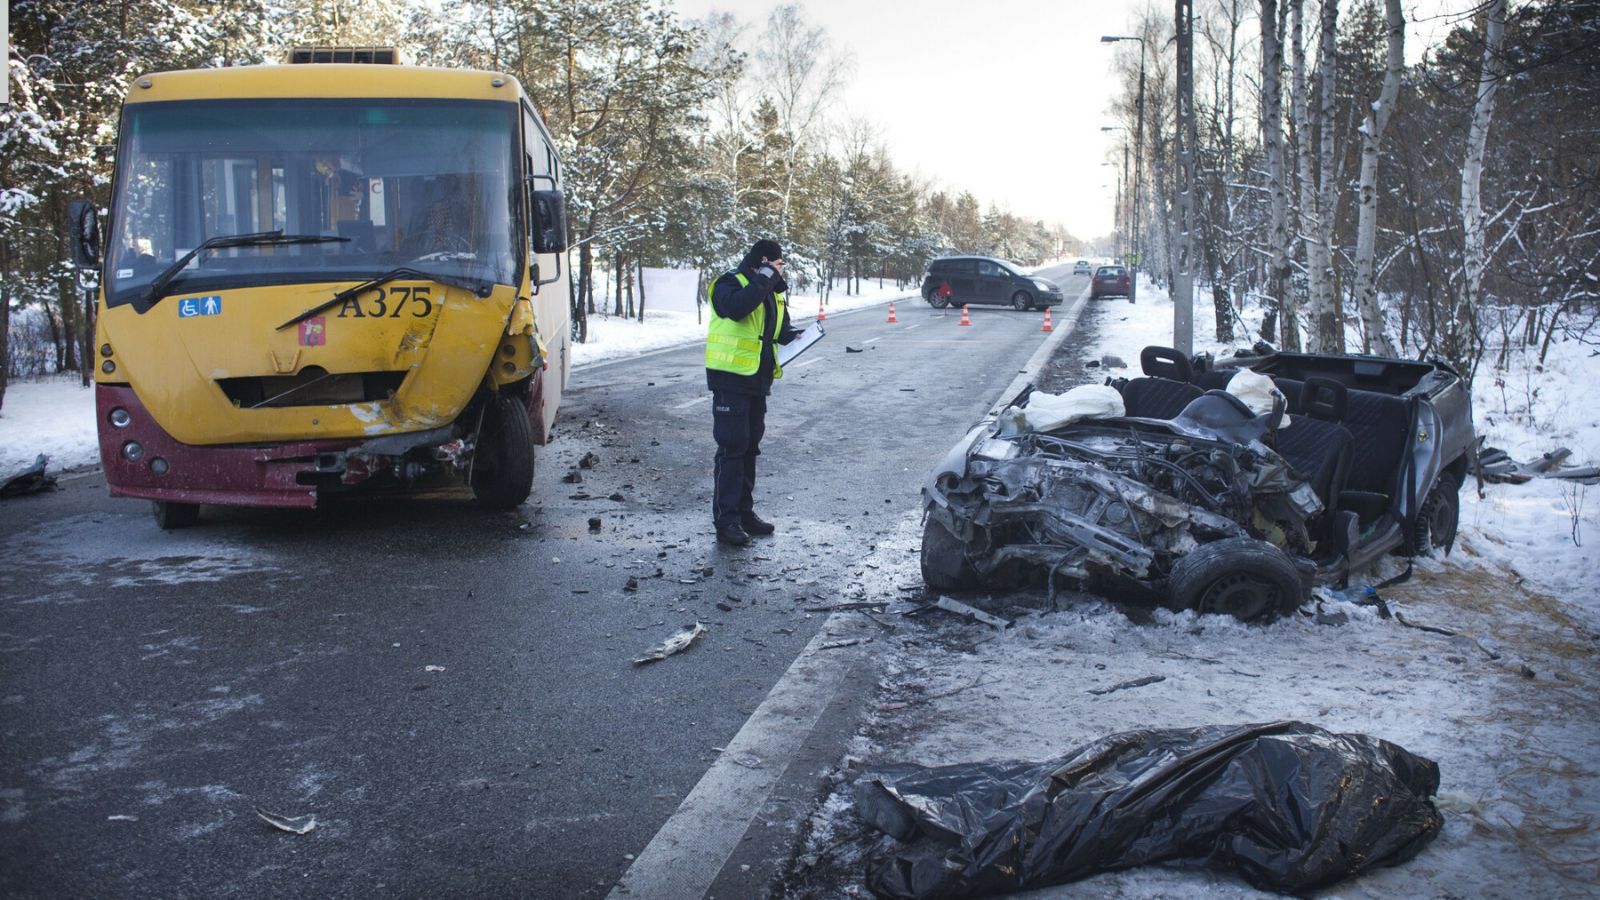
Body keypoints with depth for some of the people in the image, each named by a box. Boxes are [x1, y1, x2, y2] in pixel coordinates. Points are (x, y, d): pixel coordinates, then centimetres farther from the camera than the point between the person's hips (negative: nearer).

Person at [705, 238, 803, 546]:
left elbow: (780, 330, 26)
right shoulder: (730, 284, -10)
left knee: (749, 446, 14)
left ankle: (744, 511, 24)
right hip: (731, 379, -8)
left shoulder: (771, 292, 15)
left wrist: (799, 336, 4)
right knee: (732, 447, -8)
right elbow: (736, 307, -33)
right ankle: (726, 520, -4)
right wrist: (765, 278, -25)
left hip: (758, 381, 8)